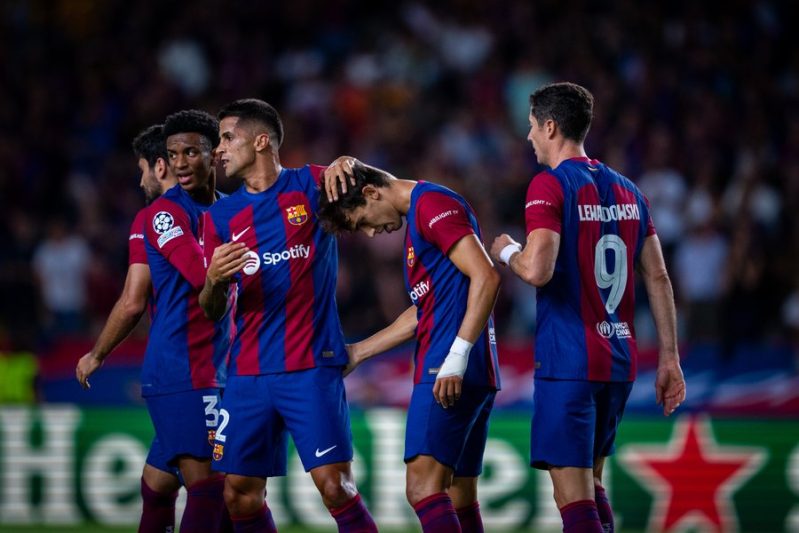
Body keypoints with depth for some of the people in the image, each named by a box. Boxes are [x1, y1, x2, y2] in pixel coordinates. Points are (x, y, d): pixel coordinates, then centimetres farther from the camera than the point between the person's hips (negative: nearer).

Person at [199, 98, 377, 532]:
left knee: (335, 486, -14)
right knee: (240, 494, 2)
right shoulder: (220, 216, 12)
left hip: (312, 369, -5)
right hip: (248, 377, 5)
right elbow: (212, 311, 12)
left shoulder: (310, 185, 2)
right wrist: (213, 281, -12)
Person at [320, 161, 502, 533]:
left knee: (423, 487, -18)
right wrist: (359, 352, 31)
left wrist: (457, 357, -23)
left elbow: (485, 277, -19)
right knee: (459, 498, 8)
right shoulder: (419, 214, 23)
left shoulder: (433, 204, -8)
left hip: (450, 374, -10)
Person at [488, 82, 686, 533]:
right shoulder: (627, 190, 12)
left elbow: (537, 270, -21)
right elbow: (658, 279, 11)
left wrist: (507, 251, 1)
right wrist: (669, 358, 14)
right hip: (619, 361, 7)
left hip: (568, 362, -7)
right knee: (592, 482, 19)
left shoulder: (550, 185, -9)